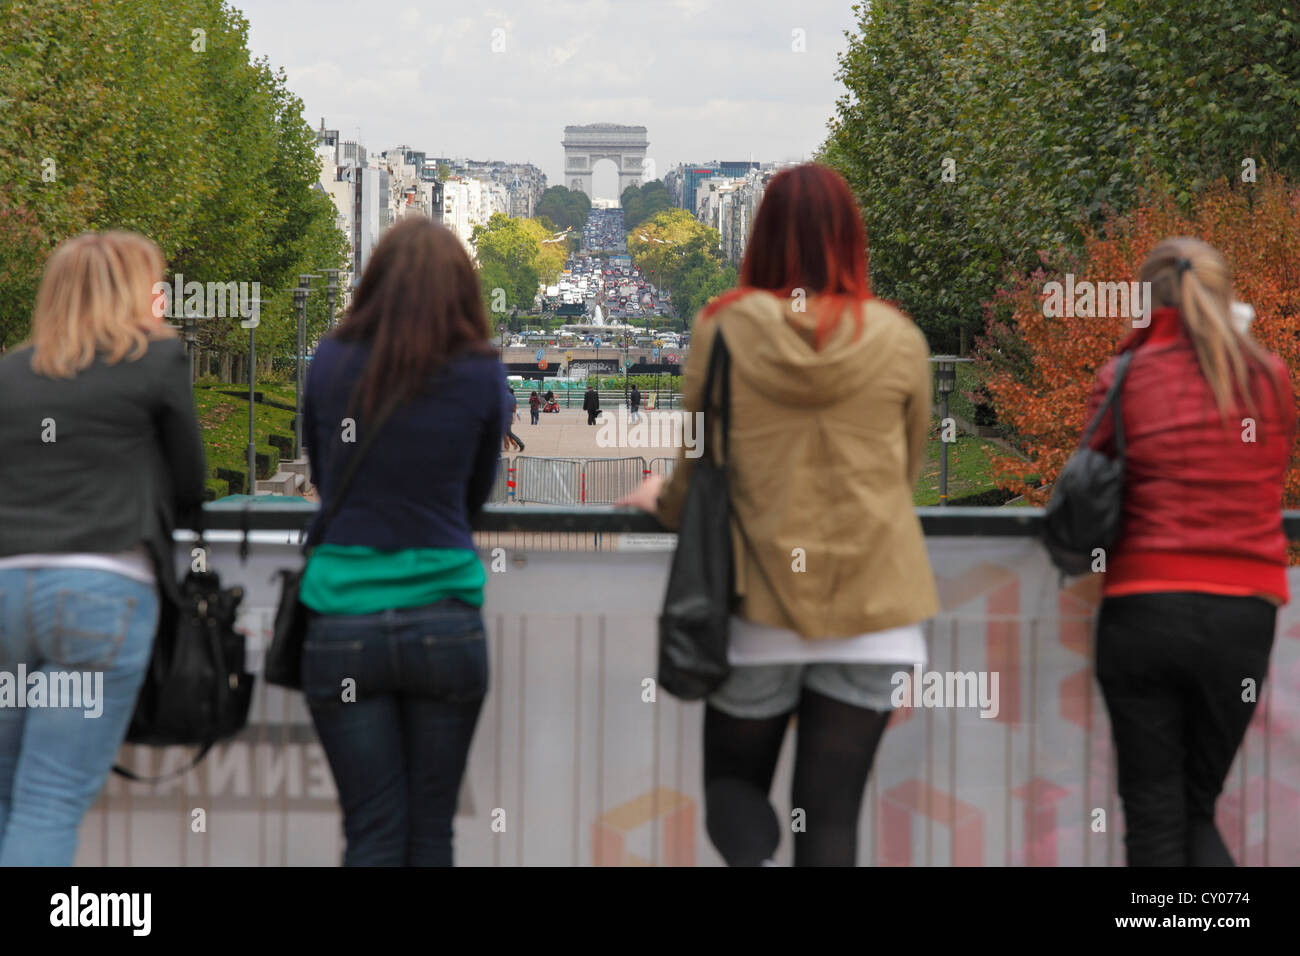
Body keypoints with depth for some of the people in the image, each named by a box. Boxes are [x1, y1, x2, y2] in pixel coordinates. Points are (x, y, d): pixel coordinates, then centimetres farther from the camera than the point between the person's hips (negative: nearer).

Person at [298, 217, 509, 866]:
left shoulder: (330, 364, 1)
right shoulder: (481, 375, -1)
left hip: (341, 626, 0)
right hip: (444, 623, 0)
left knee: (372, 835, 3)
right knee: (431, 832, 9)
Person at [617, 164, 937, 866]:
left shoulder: (725, 330, -5)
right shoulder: (898, 340, -2)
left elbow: (697, 475, 2)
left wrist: (664, 500, 25)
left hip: (759, 604, -1)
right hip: (871, 610, 1)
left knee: (733, 780, 17)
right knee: (831, 813, 6)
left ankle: (753, 866, -13)